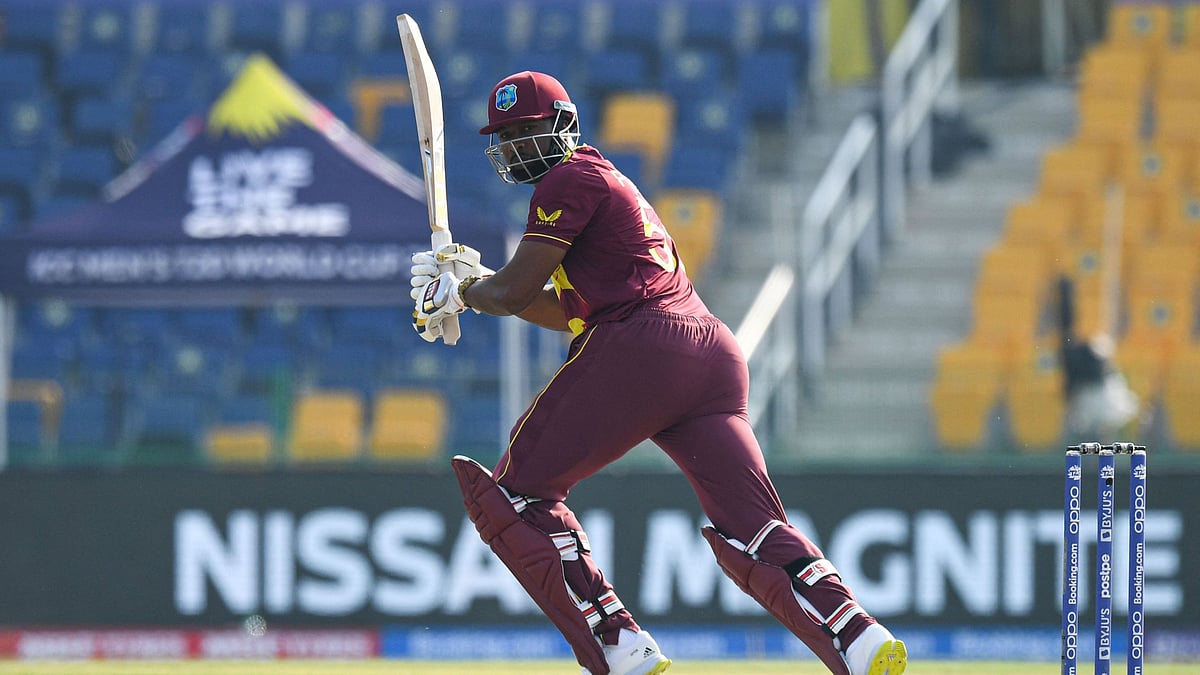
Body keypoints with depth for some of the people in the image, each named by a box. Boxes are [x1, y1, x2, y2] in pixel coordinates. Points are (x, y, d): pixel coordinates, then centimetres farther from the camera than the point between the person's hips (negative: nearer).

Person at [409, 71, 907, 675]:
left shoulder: (571, 180, 1)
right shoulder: (605, 182, 31)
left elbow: (515, 293, -2)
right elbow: (565, 310, 36)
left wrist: (460, 292, 17)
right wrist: (476, 282, 27)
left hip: (639, 351, -9)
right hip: (715, 354, 9)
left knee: (518, 491, 2)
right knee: (753, 530, 1)